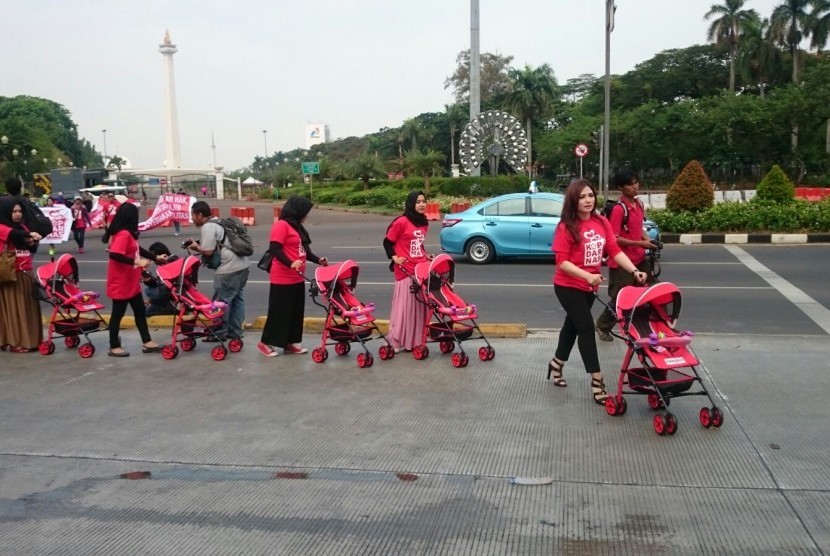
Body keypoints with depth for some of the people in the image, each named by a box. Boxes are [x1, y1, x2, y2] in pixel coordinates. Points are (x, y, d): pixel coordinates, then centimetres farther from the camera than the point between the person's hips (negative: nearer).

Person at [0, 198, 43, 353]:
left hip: (25, 273, 7)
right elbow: (13, 234, -28)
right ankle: (15, 342, 2)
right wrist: (30, 234, -43)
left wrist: (33, 243, -3)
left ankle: (30, 339, 17)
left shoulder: (22, 226, 15)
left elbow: (31, 248, 19)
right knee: (13, 308, -3)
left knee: (28, 307, 9)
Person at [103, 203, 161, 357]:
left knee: (140, 311, 14)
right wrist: (137, 262, -31)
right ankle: (114, 347, 13)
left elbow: (135, 250, 23)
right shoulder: (123, 234, -21)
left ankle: (147, 342, 21)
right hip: (121, 284, -10)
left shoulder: (128, 234, 10)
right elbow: (114, 255, -32)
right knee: (118, 314, 2)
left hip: (131, 283, 10)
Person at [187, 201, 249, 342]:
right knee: (237, 299, 14)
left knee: (222, 301, 1)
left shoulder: (207, 227, -10)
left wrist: (196, 247, 6)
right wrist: (197, 245, 13)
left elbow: (208, 252, -12)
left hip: (229, 269, -10)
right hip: (243, 265, 10)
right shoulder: (218, 222, 21)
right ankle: (235, 331, 20)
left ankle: (220, 333, 10)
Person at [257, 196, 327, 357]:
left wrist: (318, 260, 8)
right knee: (279, 311, -3)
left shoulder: (297, 227, 16)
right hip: (283, 279, -9)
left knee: (296, 311, 12)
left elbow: (303, 250, 20)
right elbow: (274, 248, -21)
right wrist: (290, 263, -30)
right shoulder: (281, 225, -13)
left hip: (297, 278, 9)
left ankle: (289, 343, 20)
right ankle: (265, 342, 8)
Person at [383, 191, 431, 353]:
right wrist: (395, 258, -13)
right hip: (405, 270, -7)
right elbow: (387, 242, -3)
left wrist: (426, 255, 8)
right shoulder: (401, 222, -10)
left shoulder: (424, 223, 11)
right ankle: (397, 341, 8)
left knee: (421, 306, 9)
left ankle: (416, 340, 19)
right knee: (405, 306, -3)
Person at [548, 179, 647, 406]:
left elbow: (615, 251, -4)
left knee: (573, 325, 20)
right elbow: (562, 262, -21)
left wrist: (635, 271, -16)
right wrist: (587, 275, -33)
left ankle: (556, 364, 42)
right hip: (568, 286, -6)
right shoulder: (566, 227, -17)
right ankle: (597, 381, -5)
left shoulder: (602, 223, -1)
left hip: (589, 286, 6)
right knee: (586, 327, -10)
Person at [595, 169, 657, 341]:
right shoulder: (618, 209, -20)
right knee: (620, 298, 3)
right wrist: (640, 243, -22)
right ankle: (603, 326, 24)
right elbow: (614, 239, -22)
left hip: (639, 259, 8)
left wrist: (647, 239, 1)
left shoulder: (639, 204, 6)